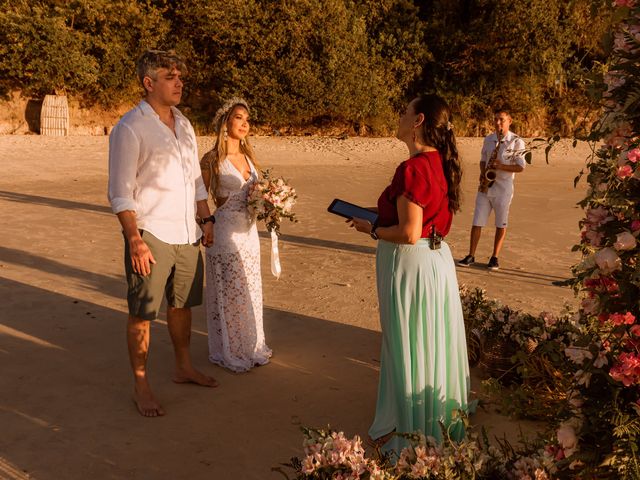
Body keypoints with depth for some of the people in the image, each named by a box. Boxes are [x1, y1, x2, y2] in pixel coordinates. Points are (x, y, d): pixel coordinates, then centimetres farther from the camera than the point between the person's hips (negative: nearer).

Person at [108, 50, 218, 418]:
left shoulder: (183, 124, 11)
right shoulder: (130, 128, -11)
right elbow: (120, 193, -13)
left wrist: (206, 219, 13)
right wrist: (135, 241, -18)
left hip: (187, 235, 7)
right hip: (151, 236, -7)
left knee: (182, 304, 18)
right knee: (142, 313, 3)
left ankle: (184, 367, 35)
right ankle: (141, 385, 17)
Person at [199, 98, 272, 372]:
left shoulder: (248, 156, 9)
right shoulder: (212, 159, -10)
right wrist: (207, 229, -9)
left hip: (249, 231, 7)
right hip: (225, 232, -6)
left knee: (250, 289, 15)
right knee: (229, 292, 4)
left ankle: (250, 347, 31)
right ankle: (229, 352, 20)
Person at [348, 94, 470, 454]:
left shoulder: (412, 169, -22)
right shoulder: (440, 163, 6)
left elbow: (409, 233, -25)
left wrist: (372, 230, -9)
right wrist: (383, 220, 14)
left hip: (410, 264, -9)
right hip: (437, 257, 9)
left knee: (408, 347, 5)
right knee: (433, 344, 21)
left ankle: (409, 430, 21)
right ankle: (441, 421, 38)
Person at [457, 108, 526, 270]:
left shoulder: (516, 141, -3)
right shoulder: (488, 139, 10)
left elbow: (520, 167, -5)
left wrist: (501, 166, -20)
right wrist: (483, 173, -1)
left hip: (503, 188, -4)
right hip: (485, 186, 4)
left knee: (501, 224, 4)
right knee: (477, 222, 2)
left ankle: (495, 258, 14)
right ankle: (471, 256, 8)